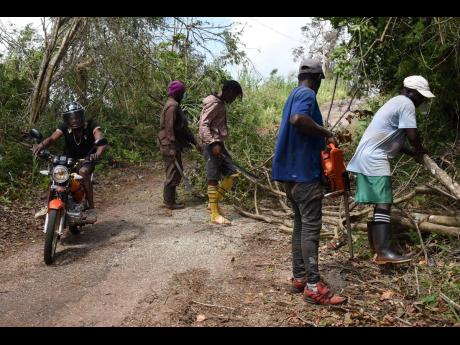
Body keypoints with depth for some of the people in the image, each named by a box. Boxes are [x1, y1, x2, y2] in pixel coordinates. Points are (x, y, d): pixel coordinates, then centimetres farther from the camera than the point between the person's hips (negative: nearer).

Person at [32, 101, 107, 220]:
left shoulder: (90, 125, -15)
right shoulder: (65, 127, -6)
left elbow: (101, 140, -31)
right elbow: (52, 138, -20)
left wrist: (98, 152, -54)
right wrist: (41, 145, -44)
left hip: (86, 160, -4)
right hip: (69, 159, 4)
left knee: (83, 172, -34)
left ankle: (91, 208, -29)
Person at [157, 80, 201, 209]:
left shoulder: (174, 105, 18)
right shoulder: (172, 106, -15)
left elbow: (182, 127, 20)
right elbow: (170, 127, -22)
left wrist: (194, 142, 18)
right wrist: (172, 148, -25)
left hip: (173, 145, 10)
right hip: (170, 145, -10)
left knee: (173, 173, 16)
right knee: (173, 174, -4)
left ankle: (169, 200, 24)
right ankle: (169, 202, 4)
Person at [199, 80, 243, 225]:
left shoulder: (220, 104, 16)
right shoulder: (214, 103, -12)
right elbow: (203, 125, -20)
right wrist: (213, 143, -29)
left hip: (218, 144, 10)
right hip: (212, 146, -10)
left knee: (232, 174, 10)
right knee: (213, 179, -5)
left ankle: (213, 203, 19)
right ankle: (215, 214, 1)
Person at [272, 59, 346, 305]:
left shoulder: (294, 95, 20)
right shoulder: (307, 94, -9)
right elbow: (298, 119, -30)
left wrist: (321, 139, 24)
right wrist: (327, 133, -18)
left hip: (292, 171, 10)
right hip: (305, 172, -10)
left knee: (300, 225, 12)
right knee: (311, 227, -8)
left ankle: (299, 278, 17)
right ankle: (314, 286, -5)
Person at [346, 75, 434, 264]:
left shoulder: (396, 102, 25)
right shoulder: (406, 104, -7)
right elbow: (412, 135, -12)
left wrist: (412, 152, 19)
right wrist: (419, 152, 8)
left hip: (366, 157, 10)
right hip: (374, 159, -10)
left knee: (375, 203, 13)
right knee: (383, 204, -15)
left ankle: (374, 245, 21)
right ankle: (383, 252, -20)